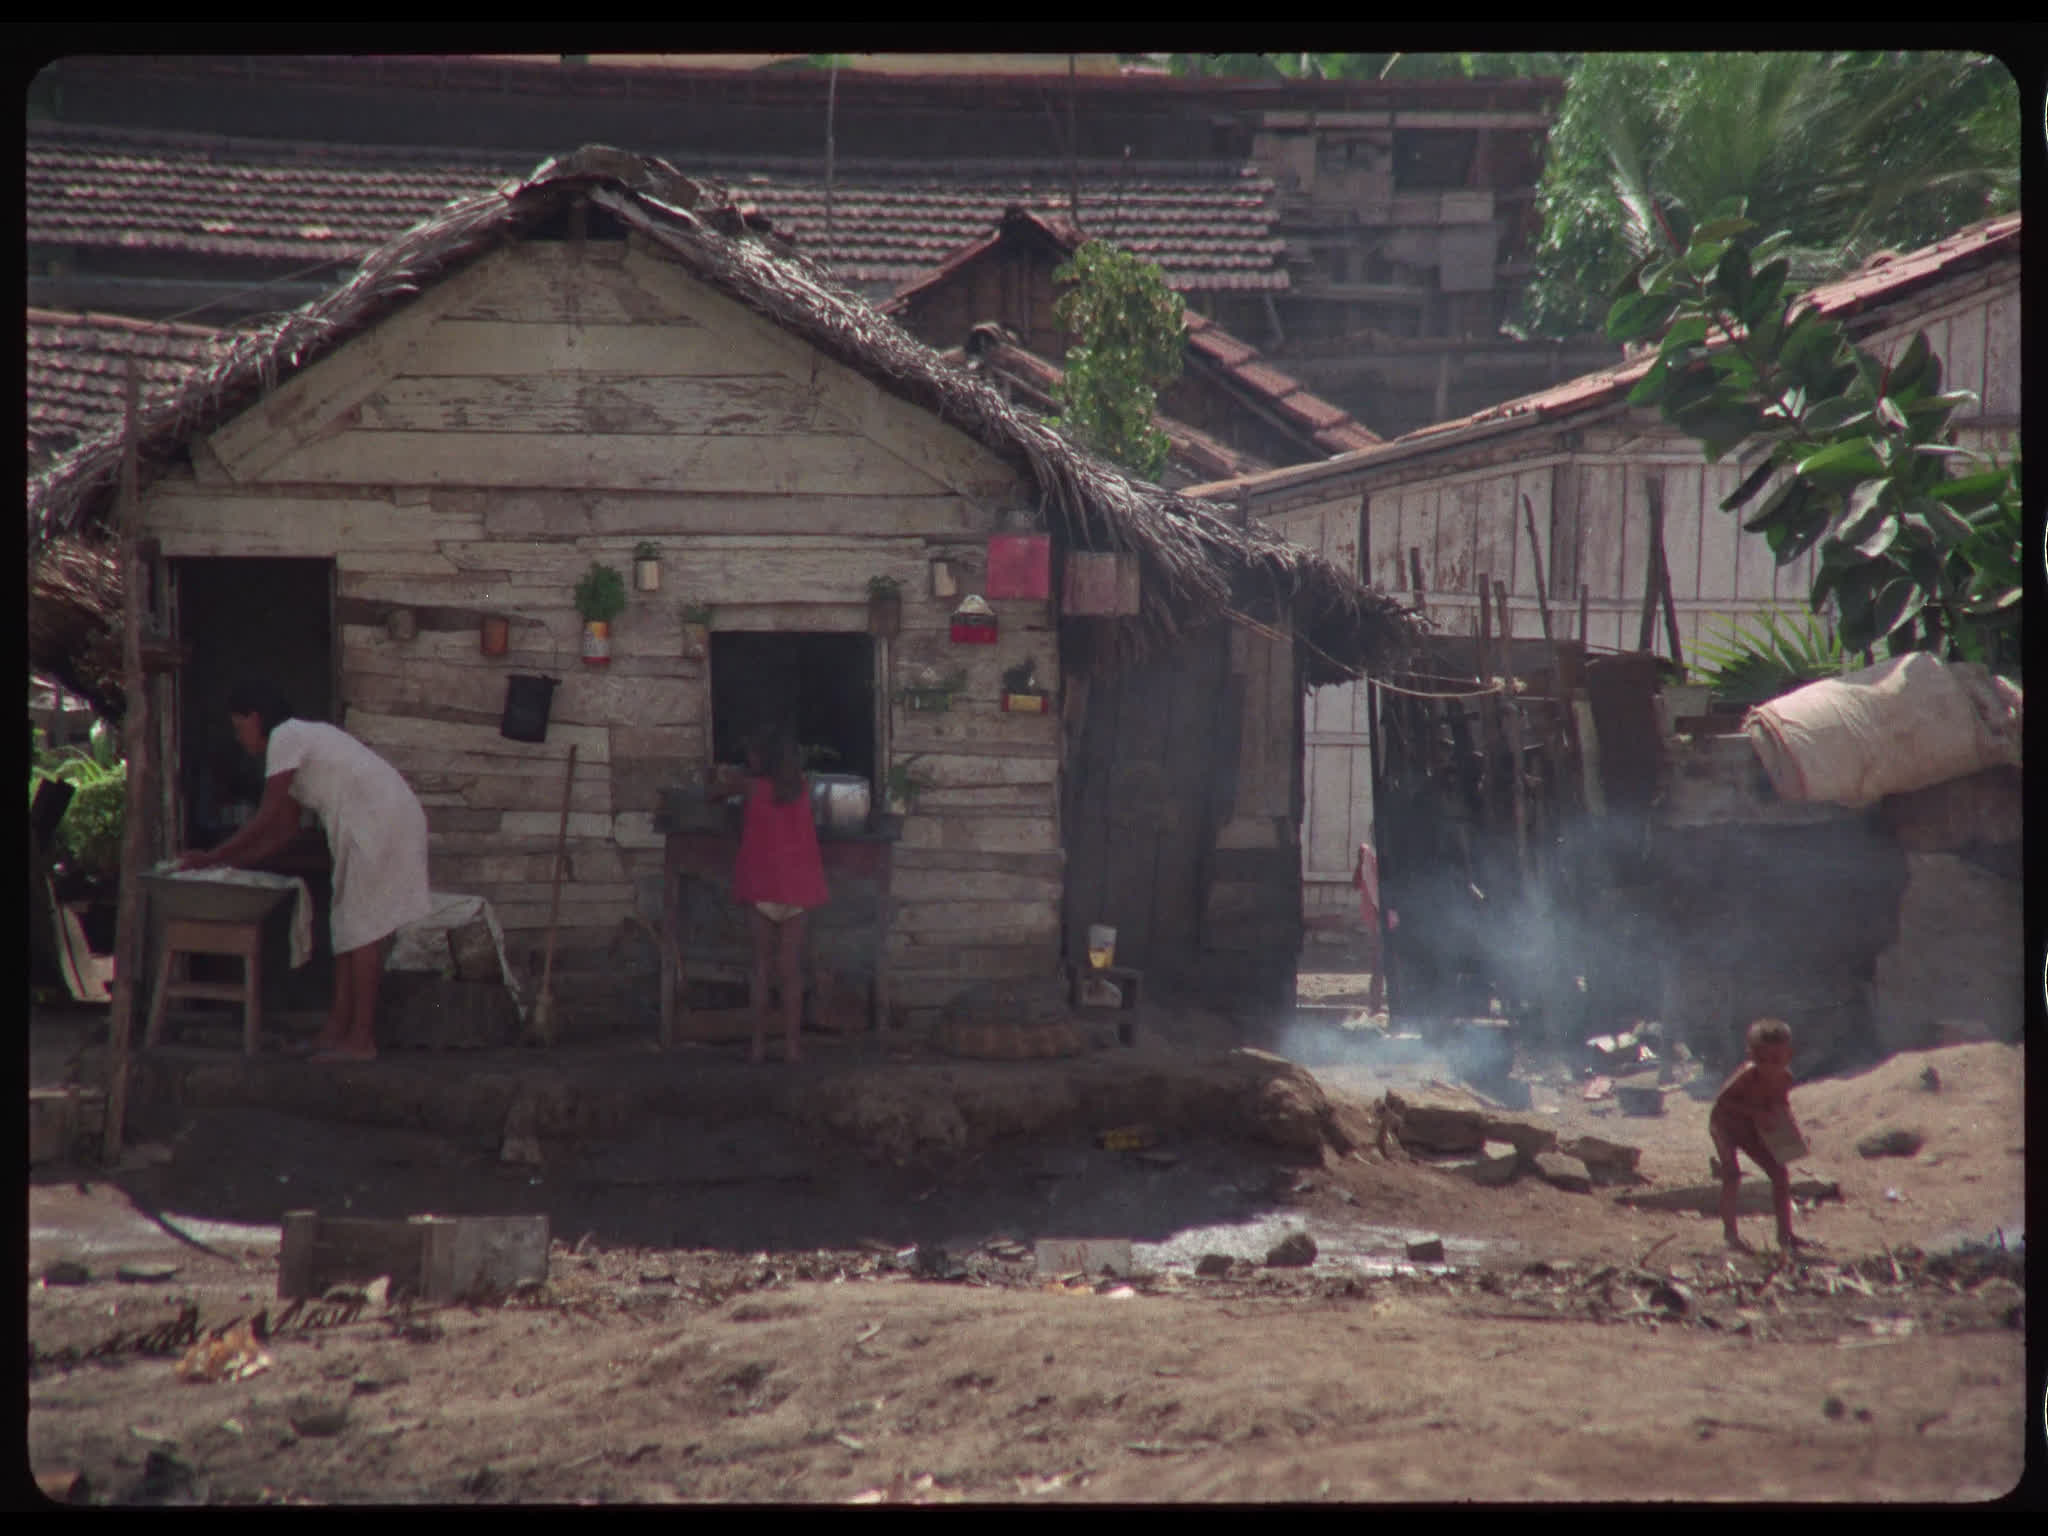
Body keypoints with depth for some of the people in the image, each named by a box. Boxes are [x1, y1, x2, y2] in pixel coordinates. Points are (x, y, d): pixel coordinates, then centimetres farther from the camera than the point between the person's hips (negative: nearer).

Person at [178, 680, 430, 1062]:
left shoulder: (285, 738, -8)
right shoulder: (300, 738, 22)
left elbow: (267, 819, -11)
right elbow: (286, 827, 21)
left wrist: (212, 857, -5)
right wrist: (237, 862, 16)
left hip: (381, 821, -10)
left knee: (363, 927, -10)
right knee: (348, 926, 10)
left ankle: (362, 1040, -10)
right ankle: (337, 1030, 10)